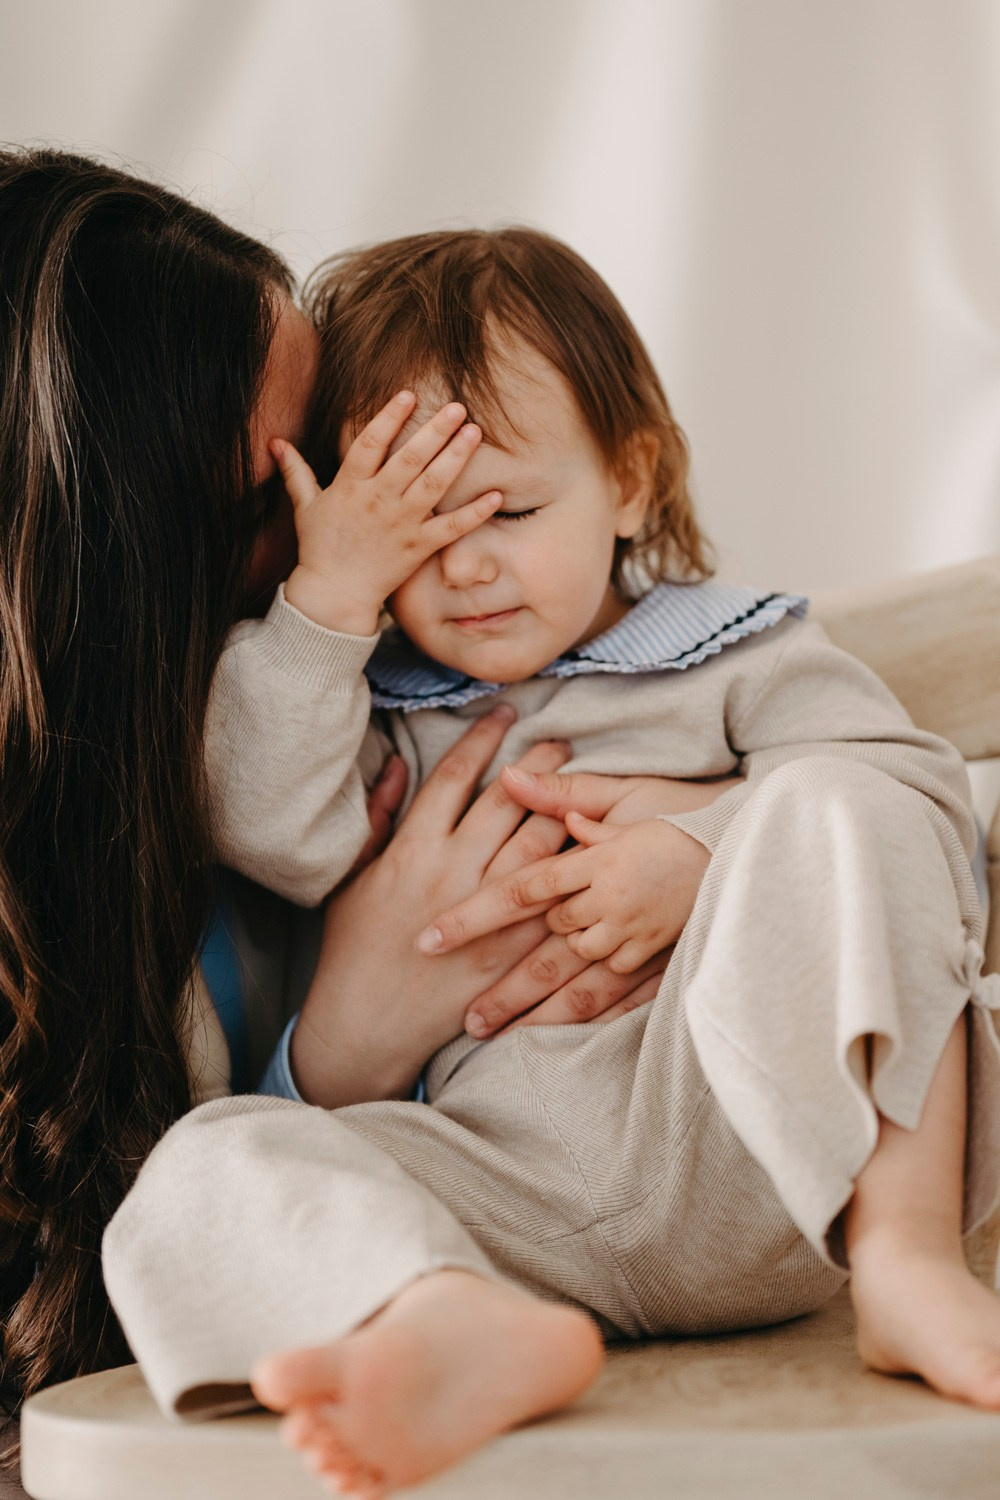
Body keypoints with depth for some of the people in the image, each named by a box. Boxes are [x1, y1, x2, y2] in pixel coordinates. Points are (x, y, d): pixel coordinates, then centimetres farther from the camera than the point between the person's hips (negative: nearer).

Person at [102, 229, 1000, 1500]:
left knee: (828, 806, -23)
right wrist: (330, 594, 1)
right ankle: (465, 1327, -53)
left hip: (753, 1138, -1)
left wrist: (704, 855, -11)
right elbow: (268, 831, 4)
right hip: (497, 1186, 2)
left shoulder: (733, 660, 17)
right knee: (202, 1175, -23)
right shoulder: (380, 717, 24)